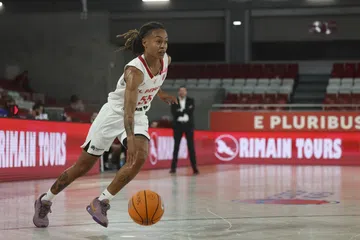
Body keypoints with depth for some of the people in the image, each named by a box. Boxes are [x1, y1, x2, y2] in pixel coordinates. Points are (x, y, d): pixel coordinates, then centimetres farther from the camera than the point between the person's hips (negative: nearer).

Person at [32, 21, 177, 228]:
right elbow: (128, 108, -44)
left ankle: (102, 203, -12)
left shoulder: (166, 61, -9)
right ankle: (45, 201, 23)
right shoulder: (135, 70, -32)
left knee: (140, 158, -23)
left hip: (139, 117, 6)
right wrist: (130, 140, -57)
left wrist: (160, 94, 27)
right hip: (114, 114, -6)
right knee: (83, 166, 3)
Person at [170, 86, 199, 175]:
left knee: (191, 146, -2)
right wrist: (185, 111, -16)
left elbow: (191, 110, -9)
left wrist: (181, 111, -13)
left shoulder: (191, 101, 7)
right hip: (178, 125, 0)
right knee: (176, 146, 2)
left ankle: (194, 167, -2)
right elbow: (174, 113, -9)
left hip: (188, 125, 0)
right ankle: (173, 167, 5)